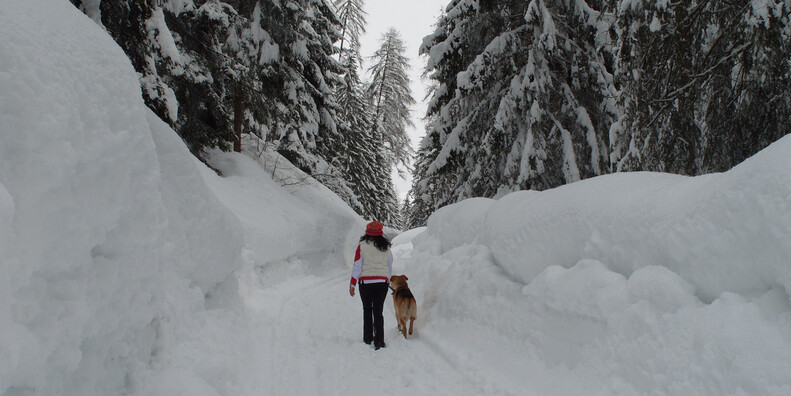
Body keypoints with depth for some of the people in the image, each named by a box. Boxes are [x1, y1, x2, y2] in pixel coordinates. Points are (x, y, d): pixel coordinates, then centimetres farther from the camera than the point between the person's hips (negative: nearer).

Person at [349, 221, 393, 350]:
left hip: (365, 282, -1)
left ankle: (368, 338, 22)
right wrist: (388, 281, 29)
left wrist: (352, 285, 0)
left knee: (367, 310, 15)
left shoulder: (362, 246, -4)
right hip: (382, 282, 2)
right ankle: (379, 341, -1)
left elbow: (357, 267, -4)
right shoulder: (386, 247, 6)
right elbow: (390, 267, 14)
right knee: (378, 311, 4)